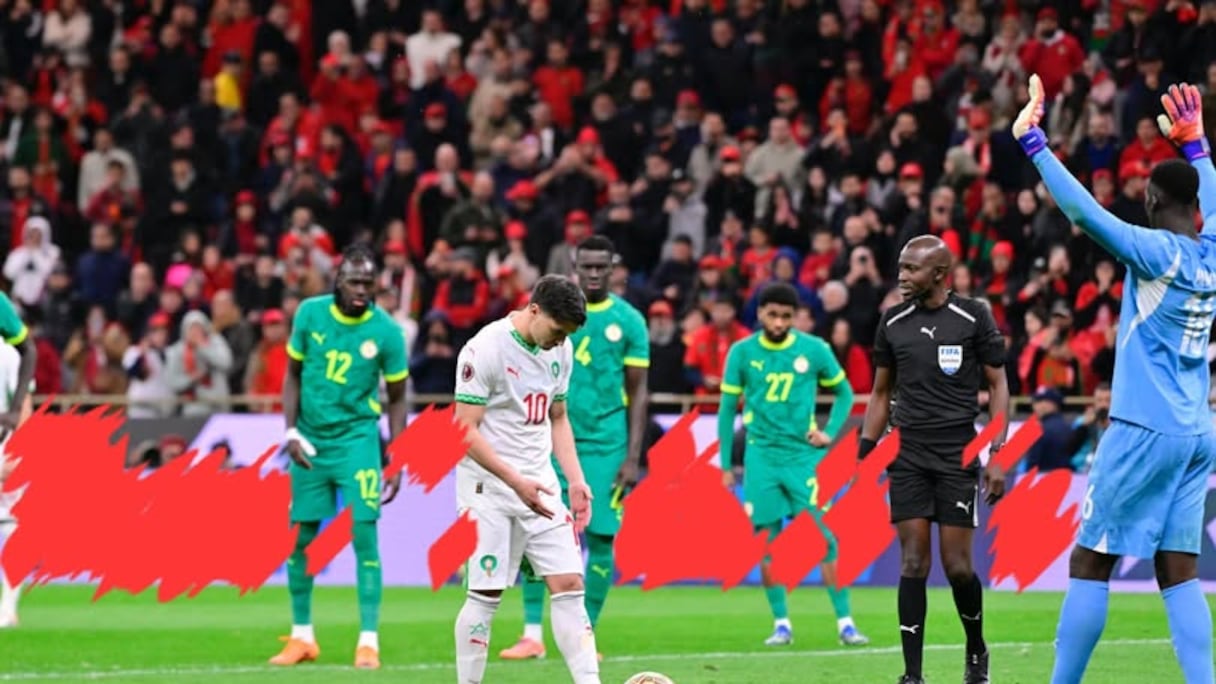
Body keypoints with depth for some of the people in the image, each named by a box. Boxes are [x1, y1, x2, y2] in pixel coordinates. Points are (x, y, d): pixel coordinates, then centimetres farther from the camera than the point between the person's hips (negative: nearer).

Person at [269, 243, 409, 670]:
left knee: (364, 535, -10)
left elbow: (396, 399, 1)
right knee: (300, 538, 6)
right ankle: (301, 637, 19)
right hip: (311, 440, 3)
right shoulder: (310, 314, -4)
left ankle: (369, 641, -7)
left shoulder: (385, 330, -8)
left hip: (357, 439, -3)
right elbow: (294, 375, 6)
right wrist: (291, 432, -4)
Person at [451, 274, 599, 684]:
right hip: (489, 487, -6)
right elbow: (466, 431, -16)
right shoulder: (485, 350, -15)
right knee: (486, 594, -3)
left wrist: (575, 481, 8)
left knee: (569, 584, -3)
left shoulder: (560, 350, 7)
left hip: (539, 485, 6)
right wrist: (516, 481, -23)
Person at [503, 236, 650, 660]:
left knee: (600, 539, -2)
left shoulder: (628, 321, 2)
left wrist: (633, 457, -2)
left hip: (604, 445, -1)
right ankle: (532, 634, 2)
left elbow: (638, 395, 4)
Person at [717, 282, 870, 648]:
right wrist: (725, 465, 6)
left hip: (804, 455, -1)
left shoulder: (814, 350, 0)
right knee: (767, 542, 1)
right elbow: (727, 408, 8)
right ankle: (781, 624, 9)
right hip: (761, 456, 1)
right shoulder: (742, 353, 2)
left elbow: (844, 392, 13)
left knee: (824, 536, -7)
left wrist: (830, 432, -1)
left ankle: (845, 622, -3)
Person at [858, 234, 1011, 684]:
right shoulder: (893, 322, 7)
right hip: (908, 457, 3)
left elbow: (998, 385, 1)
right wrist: (865, 455, 9)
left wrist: (997, 454, -6)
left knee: (957, 565, -3)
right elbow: (880, 393, 16)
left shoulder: (973, 318, -3)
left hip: (958, 456, -3)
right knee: (913, 562, -3)